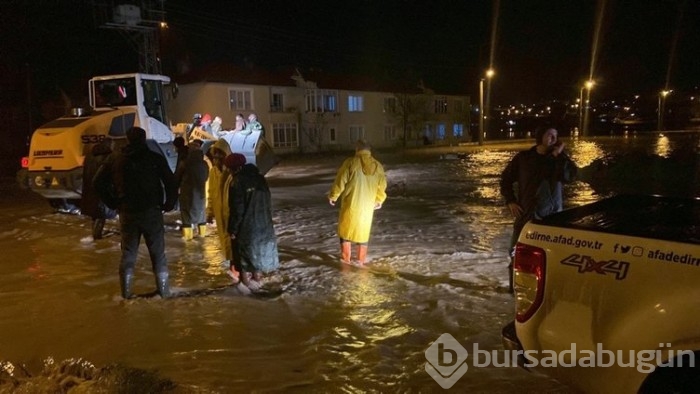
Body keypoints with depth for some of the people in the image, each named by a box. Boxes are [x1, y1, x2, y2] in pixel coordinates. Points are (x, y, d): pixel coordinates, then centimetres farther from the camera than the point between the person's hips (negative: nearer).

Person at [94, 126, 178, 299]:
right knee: (158, 252, 6)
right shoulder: (155, 158, -3)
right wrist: (169, 204, 3)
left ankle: (126, 291, 13)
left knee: (128, 252, 12)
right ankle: (163, 290, 9)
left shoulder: (116, 160, 7)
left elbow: (99, 182, 6)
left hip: (127, 212, 2)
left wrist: (116, 202, 10)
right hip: (151, 211, -2)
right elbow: (171, 182, -8)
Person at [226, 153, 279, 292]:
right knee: (260, 250, 17)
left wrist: (232, 229, -8)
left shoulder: (237, 182, -16)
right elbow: (268, 203, 11)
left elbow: (237, 210, -17)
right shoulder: (260, 178, 5)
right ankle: (258, 279, 27)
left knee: (246, 253, 6)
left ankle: (247, 283, 12)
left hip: (246, 227, -6)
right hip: (264, 224, 6)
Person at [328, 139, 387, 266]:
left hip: (350, 204, -3)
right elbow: (382, 187, 9)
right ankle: (361, 259, 20)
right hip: (367, 206, 3)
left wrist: (332, 196, 6)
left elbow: (340, 182, -9)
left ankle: (345, 257, 19)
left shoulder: (350, 163, -11)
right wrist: (379, 201, 26)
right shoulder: (378, 166, 2)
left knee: (345, 228, 15)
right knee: (363, 231, 17)